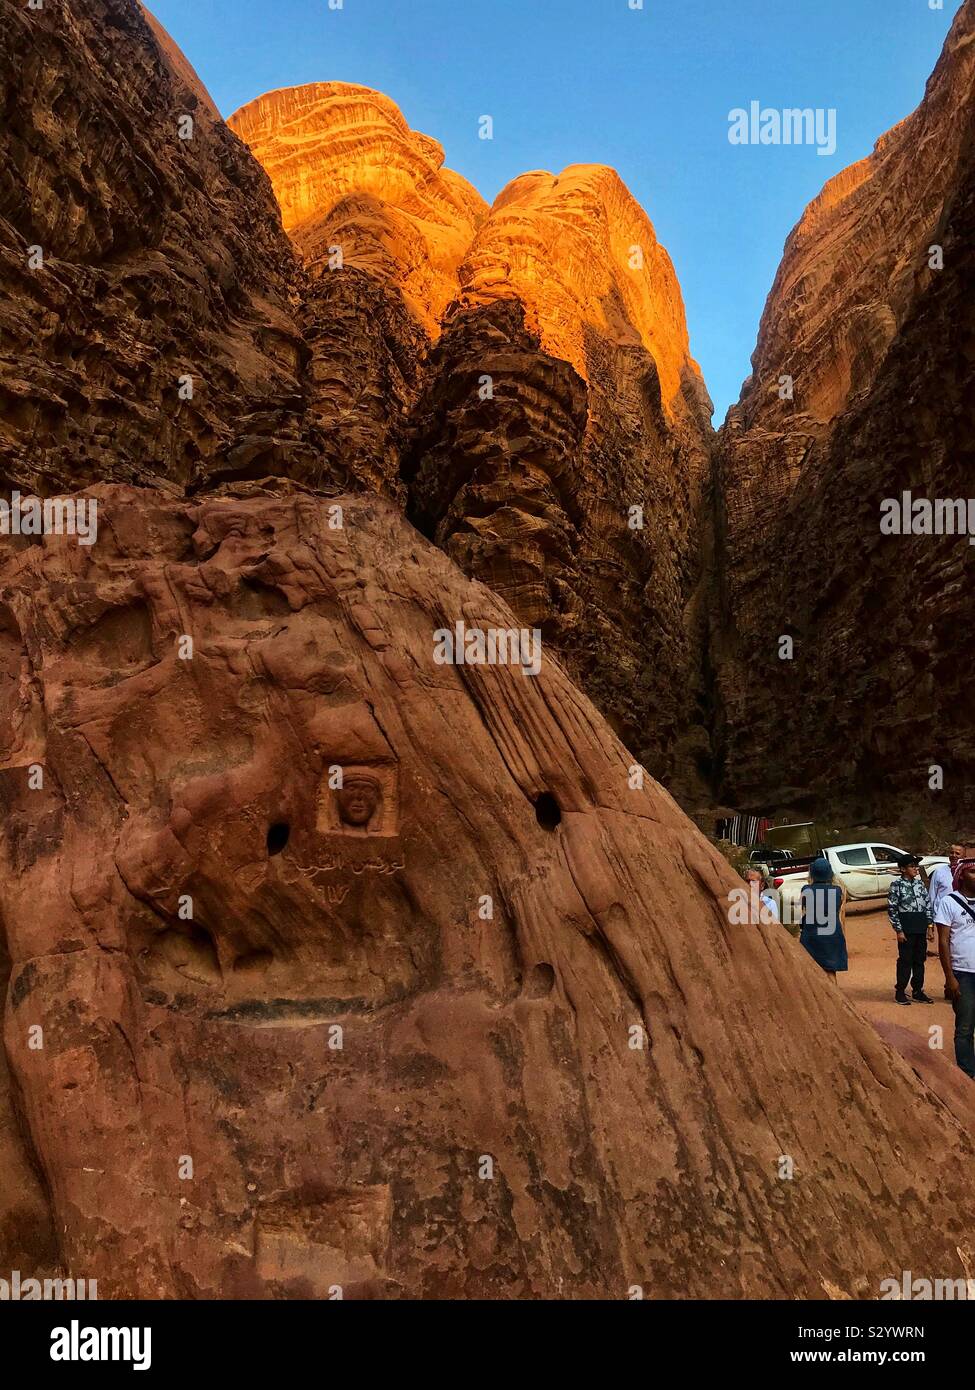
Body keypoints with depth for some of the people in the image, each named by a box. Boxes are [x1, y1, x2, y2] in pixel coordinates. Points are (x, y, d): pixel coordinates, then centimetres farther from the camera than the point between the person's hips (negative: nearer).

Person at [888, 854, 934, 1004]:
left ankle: (918, 992, 21)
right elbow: (892, 909, -8)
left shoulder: (919, 883, 10)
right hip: (906, 930, -6)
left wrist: (929, 924, 7)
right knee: (905, 961, 0)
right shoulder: (896, 885, -7)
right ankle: (900, 992, 10)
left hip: (921, 929, 6)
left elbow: (928, 904, 14)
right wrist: (899, 930, -11)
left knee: (919, 960, 11)